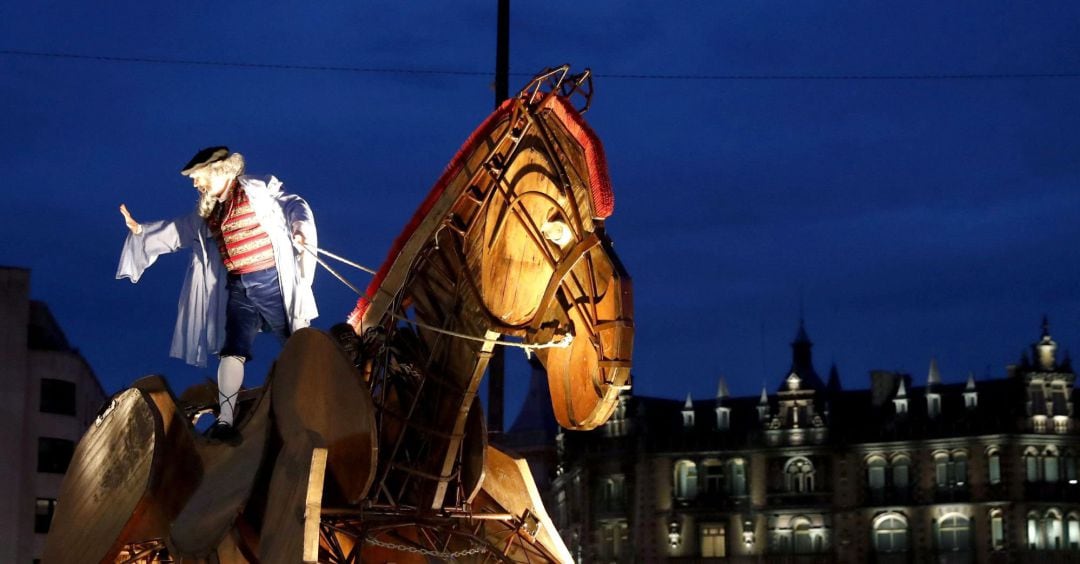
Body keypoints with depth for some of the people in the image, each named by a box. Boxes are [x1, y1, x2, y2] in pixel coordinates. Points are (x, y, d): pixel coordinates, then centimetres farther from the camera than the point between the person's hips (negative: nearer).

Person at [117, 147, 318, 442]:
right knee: (233, 350, -6)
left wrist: (300, 227, -32)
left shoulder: (259, 191, -4)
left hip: (274, 281, -5)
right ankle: (225, 419, -9)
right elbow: (176, 231, 29)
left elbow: (294, 205, -12)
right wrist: (139, 230, 26)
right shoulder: (208, 213, 16)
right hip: (238, 287, 5)